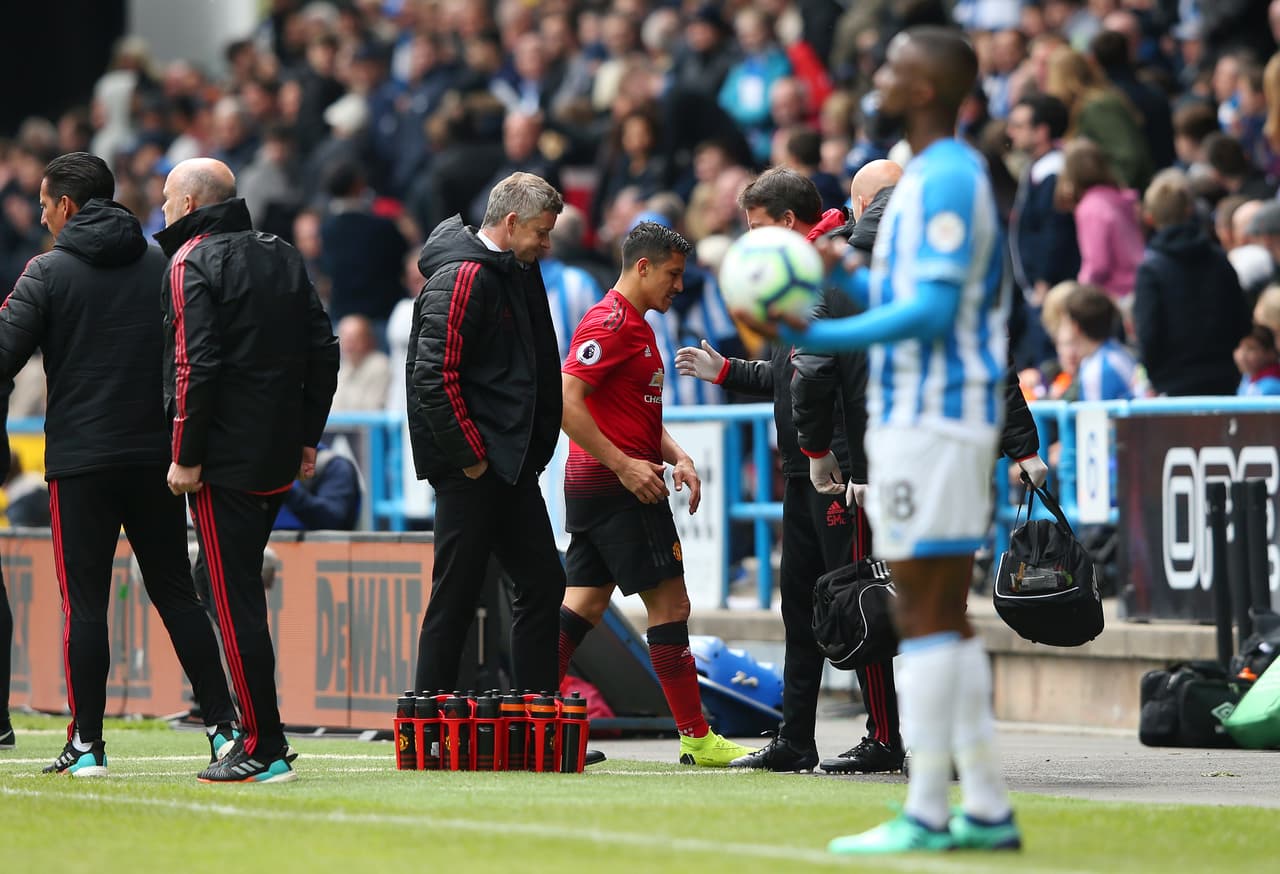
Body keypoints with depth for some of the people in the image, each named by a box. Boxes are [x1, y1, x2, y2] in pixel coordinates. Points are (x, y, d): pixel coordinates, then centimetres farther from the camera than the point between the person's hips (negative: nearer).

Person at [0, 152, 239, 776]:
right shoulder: (163, 267, 6)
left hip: (80, 462, -3)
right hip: (157, 456, 3)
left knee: (84, 601, 1)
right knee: (176, 591, 10)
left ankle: (87, 743, 0)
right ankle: (223, 725, 6)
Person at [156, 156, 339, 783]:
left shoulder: (191, 262, -8)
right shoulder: (282, 257, 14)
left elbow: (196, 367, -17)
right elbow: (324, 351, 12)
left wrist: (185, 458, -13)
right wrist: (307, 438, 16)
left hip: (225, 463, -8)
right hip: (279, 460, 8)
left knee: (234, 598, -5)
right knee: (241, 585, 18)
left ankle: (263, 749, -7)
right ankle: (255, 731, 18)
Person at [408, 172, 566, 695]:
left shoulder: (514, 274, 15)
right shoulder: (463, 278, -15)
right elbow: (434, 375, -20)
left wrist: (533, 452, 14)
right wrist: (470, 456, -18)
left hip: (510, 464, 10)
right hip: (471, 467, -10)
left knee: (543, 584, 10)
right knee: (455, 598, -5)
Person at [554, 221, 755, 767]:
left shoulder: (635, 326, 20)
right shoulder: (611, 322, -12)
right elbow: (566, 401, -21)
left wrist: (677, 458, 10)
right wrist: (624, 466, -21)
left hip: (591, 489, 10)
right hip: (620, 491, -10)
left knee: (584, 604, 7)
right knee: (669, 603, -6)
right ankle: (695, 738, -3)